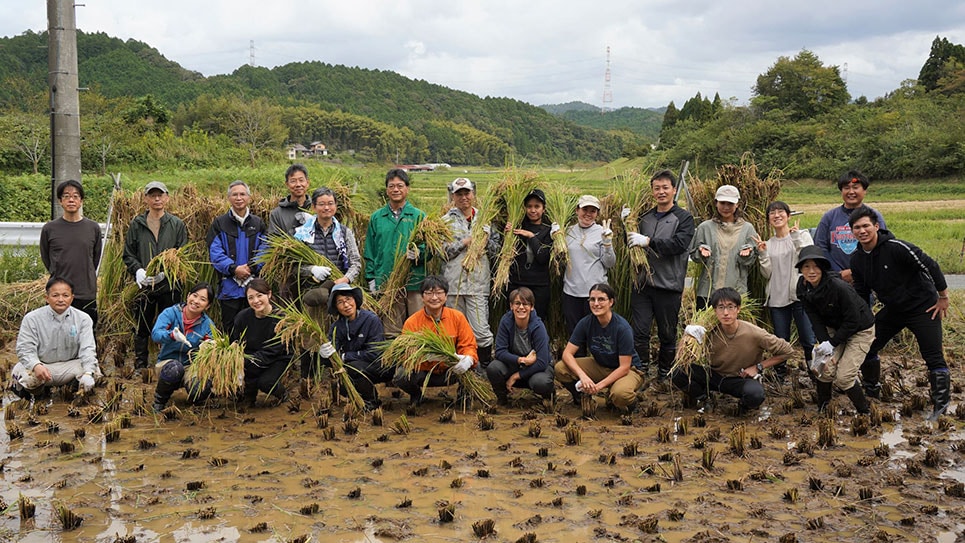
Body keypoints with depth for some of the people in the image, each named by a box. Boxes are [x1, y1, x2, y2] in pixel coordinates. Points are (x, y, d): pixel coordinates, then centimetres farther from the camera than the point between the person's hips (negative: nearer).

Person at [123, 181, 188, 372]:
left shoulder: (177, 224, 6)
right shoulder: (137, 224, 8)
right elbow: (128, 255, 8)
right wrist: (138, 271, -10)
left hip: (169, 284, -1)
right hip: (144, 285, 1)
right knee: (142, 328, 6)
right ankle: (140, 367, 15)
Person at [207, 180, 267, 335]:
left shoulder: (258, 224, 11)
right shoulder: (219, 223, 6)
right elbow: (215, 252, -4)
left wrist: (251, 268, -14)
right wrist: (234, 269, -16)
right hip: (229, 286, -1)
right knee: (229, 329, 4)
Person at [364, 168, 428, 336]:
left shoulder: (419, 216, 6)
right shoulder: (376, 217, 12)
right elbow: (369, 252, 13)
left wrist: (419, 254, -16)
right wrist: (371, 279, 6)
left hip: (414, 282, -1)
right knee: (390, 331, 4)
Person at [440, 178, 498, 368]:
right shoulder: (447, 220, 5)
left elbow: (496, 248, 12)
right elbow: (442, 251, -4)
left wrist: (486, 240, -7)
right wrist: (466, 242, -9)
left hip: (478, 282, 0)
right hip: (453, 281, 0)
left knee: (481, 330, -8)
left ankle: (486, 367, 5)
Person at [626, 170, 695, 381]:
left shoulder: (684, 218, -1)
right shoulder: (645, 217, 13)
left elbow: (680, 243, -18)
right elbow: (633, 245, 16)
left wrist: (648, 241, -24)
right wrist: (628, 227, -2)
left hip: (669, 286, -3)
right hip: (642, 283, 3)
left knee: (667, 335, 9)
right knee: (640, 332, -1)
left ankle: (664, 375, 23)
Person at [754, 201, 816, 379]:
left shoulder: (802, 235, 4)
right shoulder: (768, 244, 12)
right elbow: (767, 274, 7)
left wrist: (797, 238, -15)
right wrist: (762, 254, -6)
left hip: (801, 295, -3)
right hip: (777, 298, 3)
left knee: (808, 341, -4)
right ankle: (780, 376, 20)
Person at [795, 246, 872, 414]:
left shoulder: (838, 287, -33)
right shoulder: (803, 290, -13)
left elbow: (853, 321, -25)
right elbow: (816, 321, -11)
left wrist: (832, 343, -24)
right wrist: (825, 344, -24)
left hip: (860, 330, -5)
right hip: (836, 329, 6)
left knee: (843, 377, -13)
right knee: (824, 369, -8)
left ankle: (864, 413, 8)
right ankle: (822, 410, 16)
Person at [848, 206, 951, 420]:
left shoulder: (896, 248, -26)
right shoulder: (857, 259, -3)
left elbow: (931, 266, -21)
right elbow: (861, 293, 9)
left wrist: (943, 298, -13)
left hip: (923, 308, -7)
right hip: (892, 310, 7)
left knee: (934, 357, -10)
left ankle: (941, 405, 3)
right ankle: (871, 390, 27)